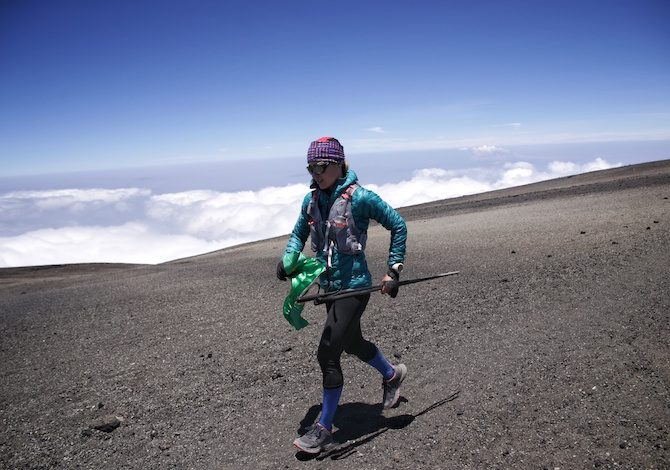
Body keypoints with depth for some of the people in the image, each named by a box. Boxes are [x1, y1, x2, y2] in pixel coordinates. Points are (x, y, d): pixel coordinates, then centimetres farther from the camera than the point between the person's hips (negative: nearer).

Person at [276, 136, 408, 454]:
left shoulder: (360, 198, -16)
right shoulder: (312, 199, 2)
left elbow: (398, 226, -8)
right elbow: (299, 233, 16)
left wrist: (394, 270, -10)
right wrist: (288, 260, -4)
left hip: (353, 287, -8)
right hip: (329, 285, 8)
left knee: (327, 353, -9)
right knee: (352, 344, 24)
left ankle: (324, 429, 8)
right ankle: (392, 375, 53)